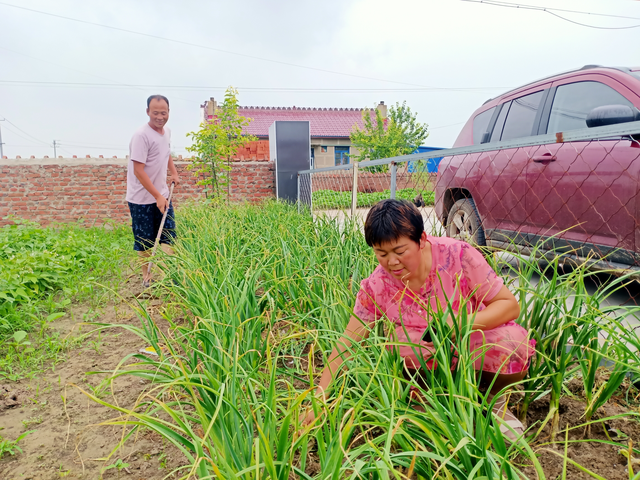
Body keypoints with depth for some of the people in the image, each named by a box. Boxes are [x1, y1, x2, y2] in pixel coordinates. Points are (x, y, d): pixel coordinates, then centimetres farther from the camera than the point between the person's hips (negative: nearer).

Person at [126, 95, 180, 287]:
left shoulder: (167, 132, 5)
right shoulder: (141, 135, -20)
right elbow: (138, 170, -22)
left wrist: (174, 173, 12)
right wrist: (158, 196, -22)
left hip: (162, 195, 7)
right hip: (142, 199, -7)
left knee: (168, 235, 8)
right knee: (145, 241, 5)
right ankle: (147, 277, 22)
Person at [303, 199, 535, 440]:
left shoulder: (458, 255, -22)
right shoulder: (377, 286, -17)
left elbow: (510, 305, -16)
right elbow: (347, 342, -13)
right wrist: (319, 398, -20)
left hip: (475, 343, 0)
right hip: (434, 359, 1)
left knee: (513, 343, -31)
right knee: (400, 340, -32)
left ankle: (494, 400, 3)